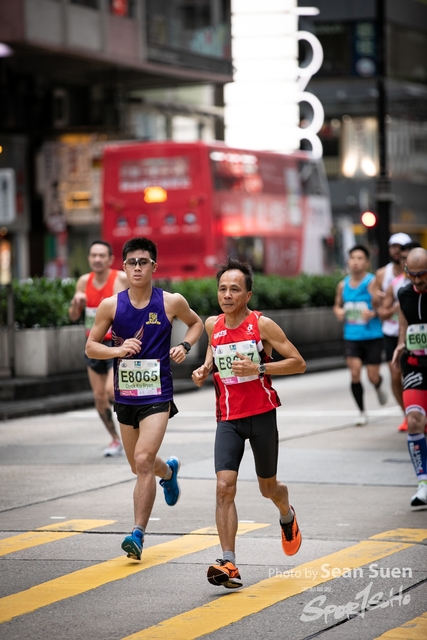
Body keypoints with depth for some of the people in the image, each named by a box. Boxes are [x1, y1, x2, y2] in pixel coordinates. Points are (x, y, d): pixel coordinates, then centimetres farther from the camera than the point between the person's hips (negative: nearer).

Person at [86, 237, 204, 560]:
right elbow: (91, 346, 3)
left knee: (143, 460, -18)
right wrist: (118, 350, -16)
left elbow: (196, 323, 14)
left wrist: (185, 346, -5)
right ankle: (169, 470, 54)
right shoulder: (111, 305, -3)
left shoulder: (171, 302, -5)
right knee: (139, 466, 19)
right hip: (125, 396, 3)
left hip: (157, 395, -3)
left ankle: (138, 533, -15)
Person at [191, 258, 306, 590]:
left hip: (261, 415, -2)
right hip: (228, 418, 2)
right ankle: (229, 565, -18)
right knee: (225, 487, -15)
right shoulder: (213, 325, 2)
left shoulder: (263, 325, -11)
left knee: (268, 488, 14)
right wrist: (205, 369, 5)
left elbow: (299, 363, -9)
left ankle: (287, 516, 51)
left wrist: (259, 368, -21)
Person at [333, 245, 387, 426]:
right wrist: (338, 311, 0)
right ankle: (362, 412, 4)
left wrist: (373, 313, -26)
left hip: (373, 336, -3)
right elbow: (337, 305, 22)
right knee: (355, 373, -10)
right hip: (351, 337, 3)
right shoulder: (343, 285, 6)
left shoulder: (373, 282, -9)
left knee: (373, 376, 0)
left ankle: (379, 387, 39)